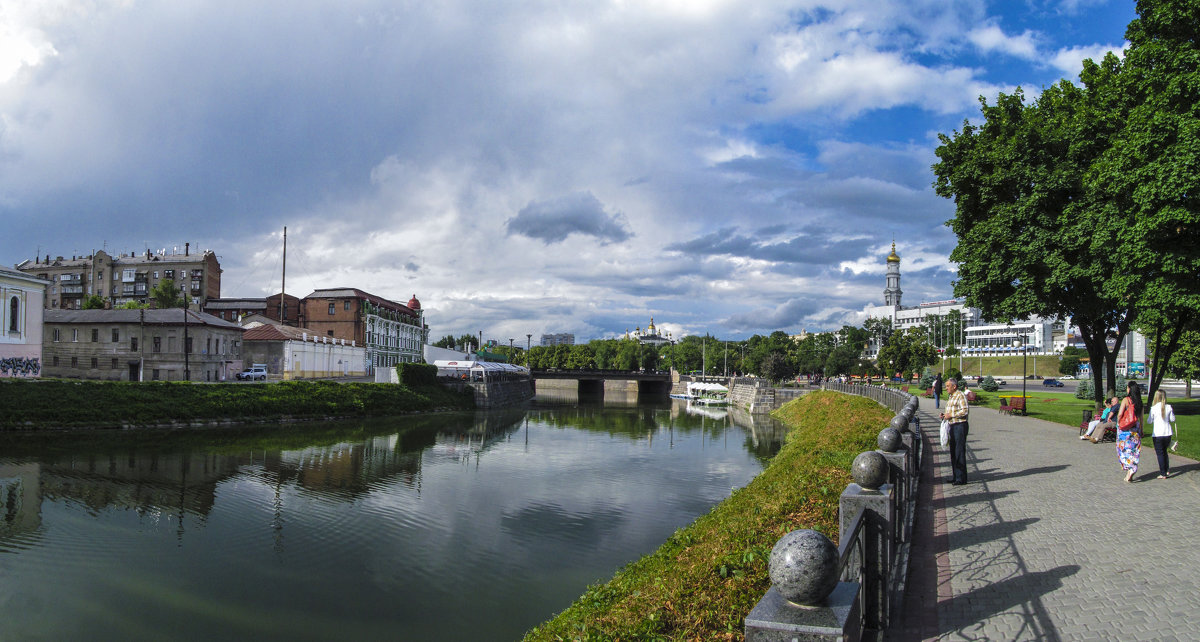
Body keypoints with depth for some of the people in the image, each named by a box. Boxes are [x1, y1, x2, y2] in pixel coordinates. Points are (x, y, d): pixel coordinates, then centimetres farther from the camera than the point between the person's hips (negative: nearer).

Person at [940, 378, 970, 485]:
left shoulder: (960, 396, -13)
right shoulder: (950, 396, 17)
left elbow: (965, 411, -21)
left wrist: (951, 415, -19)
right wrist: (945, 414, 7)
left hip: (960, 426, -10)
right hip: (952, 426, 10)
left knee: (959, 452, -7)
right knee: (953, 452, 13)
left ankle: (961, 479, -3)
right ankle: (956, 477, 20)